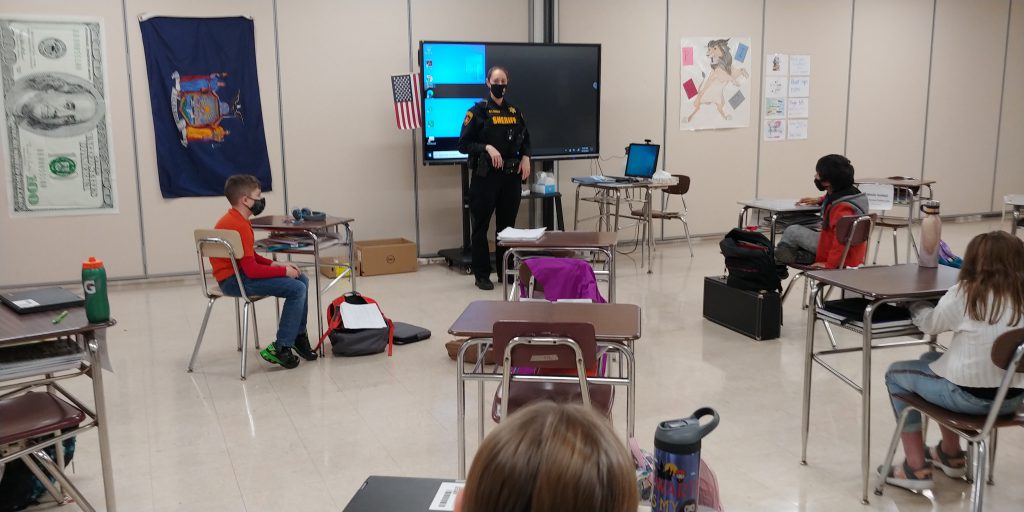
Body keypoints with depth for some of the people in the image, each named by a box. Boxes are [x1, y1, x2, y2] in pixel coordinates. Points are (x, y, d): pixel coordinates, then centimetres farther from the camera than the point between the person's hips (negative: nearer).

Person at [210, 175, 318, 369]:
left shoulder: (233, 220, 11)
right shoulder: (240, 226, -22)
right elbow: (251, 270, -25)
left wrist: (275, 264, 3)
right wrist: (283, 270, -13)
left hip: (239, 272, 11)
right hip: (234, 280, -11)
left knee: (301, 280, 9)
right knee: (296, 289, -20)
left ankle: (298, 335, 17)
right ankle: (280, 349, -13)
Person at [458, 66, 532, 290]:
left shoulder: (515, 111, 11)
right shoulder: (477, 111, -3)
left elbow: (525, 140, 20)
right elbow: (463, 144, -6)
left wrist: (525, 157, 0)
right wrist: (487, 148, -19)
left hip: (511, 177, 4)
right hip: (485, 176, -4)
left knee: (507, 225, 11)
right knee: (481, 226, 0)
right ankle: (482, 275, 7)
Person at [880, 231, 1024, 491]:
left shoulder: (966, 293, -14)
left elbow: (930, 325, 1)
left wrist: (917, 306, 21)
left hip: (971, 395, -7)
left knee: (896, 374, 17)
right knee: (933, 360, 31)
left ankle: (916, 469, 15)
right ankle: (951, 455, 40)